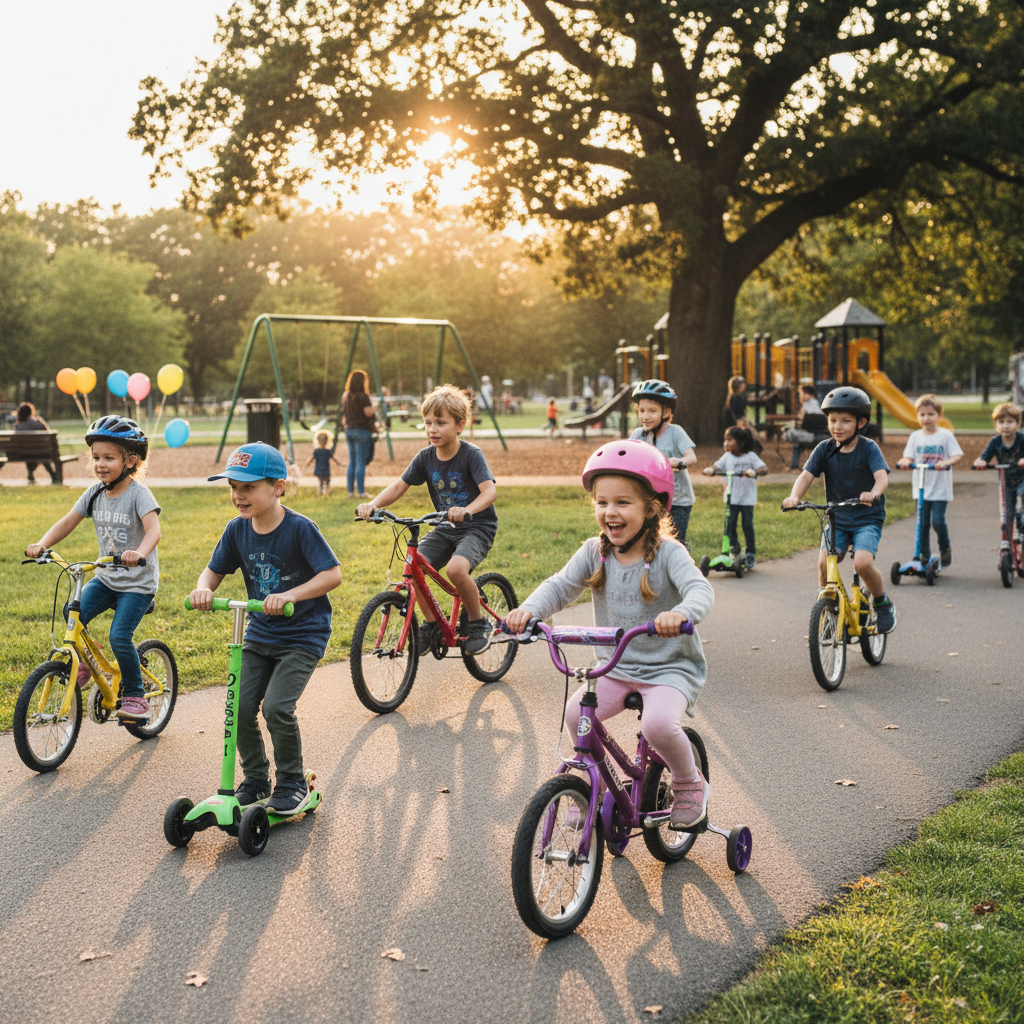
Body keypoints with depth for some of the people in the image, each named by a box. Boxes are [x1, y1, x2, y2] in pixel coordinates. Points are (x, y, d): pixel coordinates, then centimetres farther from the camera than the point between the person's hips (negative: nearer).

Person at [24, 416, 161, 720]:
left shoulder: (139, 494, -16)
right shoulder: (95, 493, 2)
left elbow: (153, 529, -31)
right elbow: (68, 522, 6)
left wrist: (139, 553, -50)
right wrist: (41, 545, -10)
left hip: (138, 583, -6)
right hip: (106, 578, 6)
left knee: (119, 636, -17)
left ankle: (135, 697, 2)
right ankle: (84, 661, 13)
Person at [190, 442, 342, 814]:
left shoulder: (300, 528, -17)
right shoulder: (237, 530, -1)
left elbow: (333, 574, -21)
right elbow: (213, 571, 6)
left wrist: (289, 595, -34)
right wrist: (203, 589, -18)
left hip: (303, 635, -5)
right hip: (260, 633, 6)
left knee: (277, 707, -18)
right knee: (241, 708, -5)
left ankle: (292, 783, 5)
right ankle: (255, 780, 19)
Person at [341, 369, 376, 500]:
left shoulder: (345, 396, 10)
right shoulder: (362, 396, -13)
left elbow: (343, 415, 15)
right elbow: (368, 412, -18)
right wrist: (372, 403, 0)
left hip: (349, 430, 7)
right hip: (362, 430, -7)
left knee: (352, 463, 11)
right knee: (361, 463, -5)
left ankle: (350, 491, 12)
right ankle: (361, 491, -4)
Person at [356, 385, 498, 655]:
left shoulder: (471, 455, -15)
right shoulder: (425, 457, 1)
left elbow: (489, 490, -28)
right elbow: (399, 486, 2)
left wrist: (467, 510, -48)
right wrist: (373, 504, -18)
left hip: (477, 527, -6)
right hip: (445, 529, 6)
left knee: (456, 568, -33)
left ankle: (478, 624, -8)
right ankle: (432, 623, 5)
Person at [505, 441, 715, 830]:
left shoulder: (667, 553, -14)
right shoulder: (595, 553, -1)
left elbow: (699, 588, -29)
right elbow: (560, 586, -5)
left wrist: (681, 613, -53)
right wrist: (528, 609, -27)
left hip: (670, 668, -4)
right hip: (616, 668, 5)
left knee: (658, 723, -30)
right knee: (575, 714, -17)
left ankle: (690, 783, 2)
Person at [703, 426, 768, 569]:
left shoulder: (751, 456, -1)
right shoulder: (727, 457, 6)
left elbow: (764, 468, -12)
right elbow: (717, 467, -4)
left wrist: (754, 472, -32)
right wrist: (709, 470, -26)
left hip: (747, 497, -2)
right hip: (731, 497, 2)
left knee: (747, 524, -4)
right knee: (730, 523, -4)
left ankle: (751, 553, 10)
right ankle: (734, 550, 16)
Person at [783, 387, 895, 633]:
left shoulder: (868, 448, -8)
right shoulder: (824, 449, 0)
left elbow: (882, 476, -23)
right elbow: (807, 475, -11)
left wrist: (873, 494, -47)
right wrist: (795, 497, -33)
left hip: (867, 519, -3)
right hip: (836, 519, 3)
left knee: (862, 562, -25)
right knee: (824, 562, -20)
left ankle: (883, 604, 3)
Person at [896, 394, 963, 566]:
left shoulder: (945, 435, -3)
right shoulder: (915, 437, 6)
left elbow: (958, 455, -8)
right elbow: (909, 457, 4)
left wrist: (945, 462, -28)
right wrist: (905, 462, -20)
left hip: (940, 489, -3)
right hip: (921, 488, 3)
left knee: (938, 521, -13)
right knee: (922, 523, 4)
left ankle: (945, 549, 11)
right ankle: (924, 555, 16)